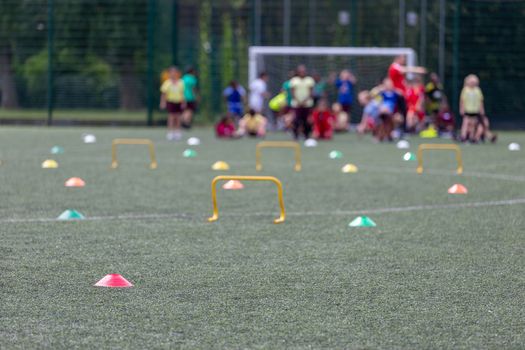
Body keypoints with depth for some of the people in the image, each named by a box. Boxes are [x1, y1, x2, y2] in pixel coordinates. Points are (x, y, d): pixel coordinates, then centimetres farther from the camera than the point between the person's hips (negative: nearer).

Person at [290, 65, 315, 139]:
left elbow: (311, 92, 3)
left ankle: (306, 134, 7)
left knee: (306, 119, -1)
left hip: (307, 103, 1)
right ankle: (296, 134, -2)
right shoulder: (294, 80, 6)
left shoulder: (310, 80, 7)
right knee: (297, 119, -9)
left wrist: (305, 100, -11)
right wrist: (298, 101, -11)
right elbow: (293, 92, 3)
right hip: (297, 103, -1)